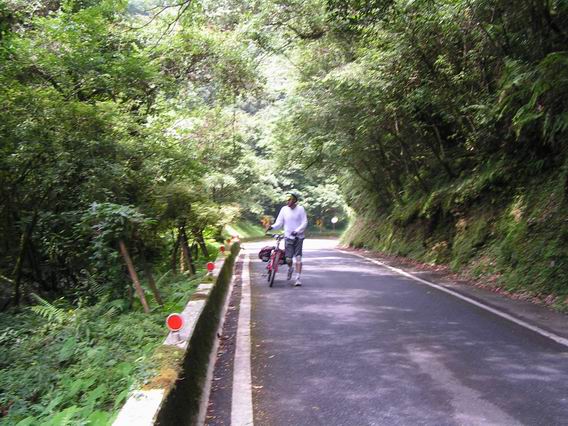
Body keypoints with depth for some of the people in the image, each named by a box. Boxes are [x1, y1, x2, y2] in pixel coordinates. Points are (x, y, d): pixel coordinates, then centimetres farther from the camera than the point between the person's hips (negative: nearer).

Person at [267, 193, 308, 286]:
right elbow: (279, 222, 2)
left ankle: (298, 278, -2)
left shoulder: (300, 209, -4)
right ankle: (290, 269, 32)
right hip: (288, 237, 1)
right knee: (288, 259, -2)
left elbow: (304, 222, -7)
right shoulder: (284, 209, 0)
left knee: (298, 257, -7)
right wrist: (272, 227, -18)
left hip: (299, 237, -1)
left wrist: (297, 231, -21)